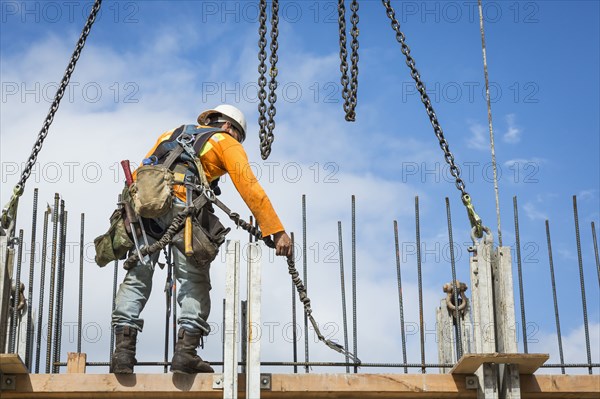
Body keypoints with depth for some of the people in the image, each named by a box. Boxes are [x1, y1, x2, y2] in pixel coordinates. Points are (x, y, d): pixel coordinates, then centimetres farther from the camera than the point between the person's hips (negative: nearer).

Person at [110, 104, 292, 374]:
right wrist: (277, 232, 8)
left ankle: (123, 349, -6)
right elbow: (250, 189, 12)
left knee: (137, 277, 5)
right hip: (183, 205, -4)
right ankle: (186, 351, -10)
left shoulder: (172, 134, 39)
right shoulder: (226, 142, 24)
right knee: (194, 280, 2)